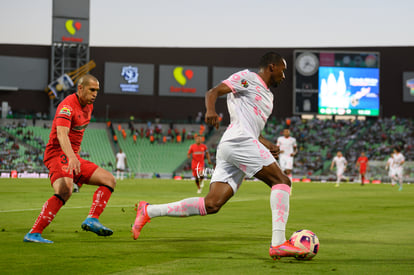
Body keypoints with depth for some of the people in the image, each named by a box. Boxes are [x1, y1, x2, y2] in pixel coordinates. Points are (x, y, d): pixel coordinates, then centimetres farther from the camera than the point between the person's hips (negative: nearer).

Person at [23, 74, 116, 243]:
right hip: (58, 154, -10)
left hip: (73, 157, 10)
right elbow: (61, 133, -33)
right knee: (65, 190, -34)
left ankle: (92, 220, -11)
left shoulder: (88, 106, 14)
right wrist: (71, 157, -47)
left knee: (109, 180, 3)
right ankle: (34, 234, -34)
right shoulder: (68, 106, -16)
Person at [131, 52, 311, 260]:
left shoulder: (268, 95, 32)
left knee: (211, 205, -4)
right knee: (281, 181, -14)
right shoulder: (247, 77, 6)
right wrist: (210, 110, -26)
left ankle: (148, 211, 0)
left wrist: (266, 145, 20)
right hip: (239, 140, -9)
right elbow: (213, 92, -4)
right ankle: (278, 244, -26)